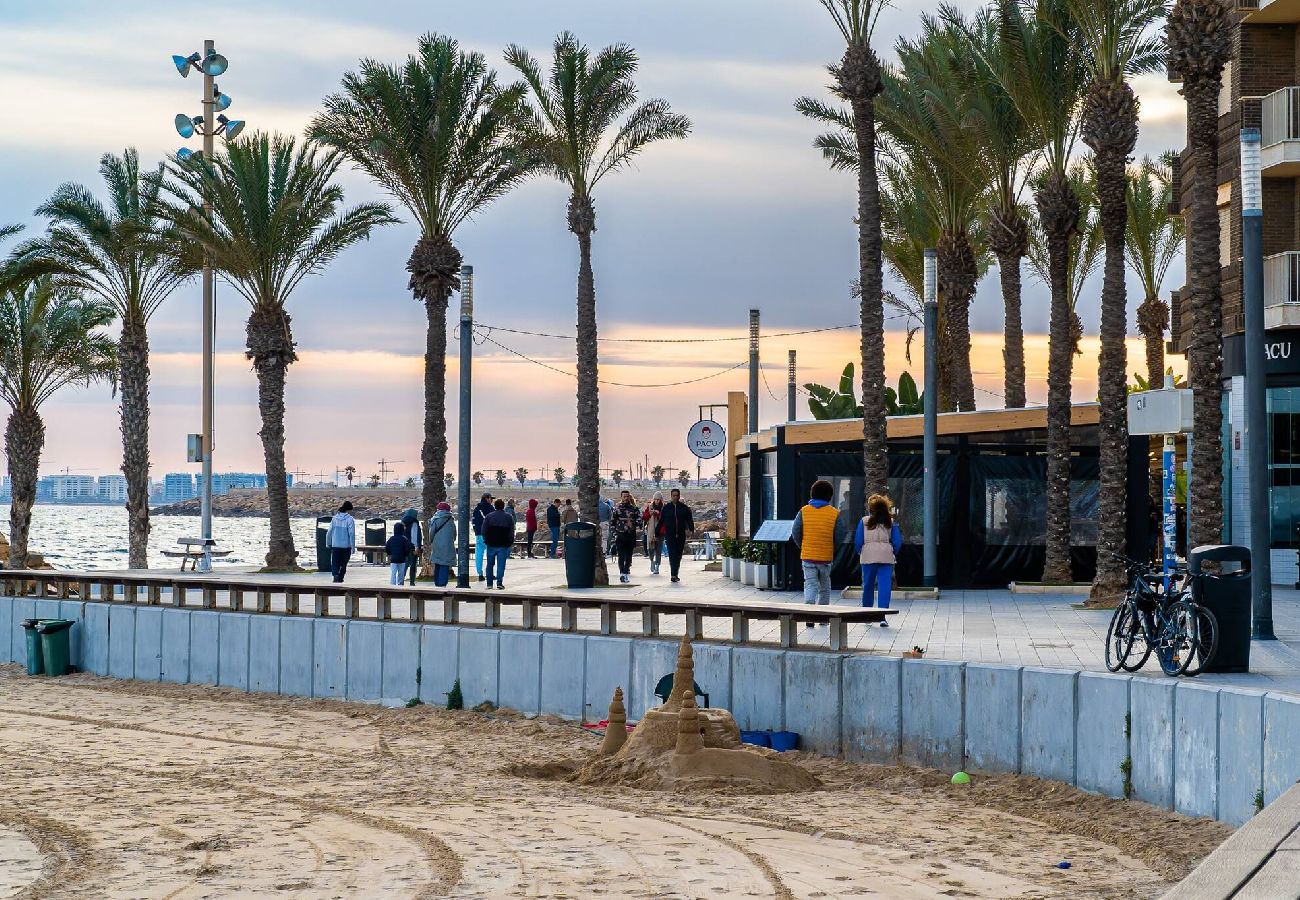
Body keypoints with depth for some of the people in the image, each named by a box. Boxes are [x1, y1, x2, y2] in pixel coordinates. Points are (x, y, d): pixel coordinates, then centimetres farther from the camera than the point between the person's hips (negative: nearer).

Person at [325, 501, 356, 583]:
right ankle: (340, 578, 16)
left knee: (335, 563, 2)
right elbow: (351, 533, -13)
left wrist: (328, 543, 19)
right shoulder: (350, 519, -10)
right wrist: (353, 546, -8)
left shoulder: (335, 518, 2)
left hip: (335, 545, 2)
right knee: (344, 563, 13)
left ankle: (335, 575, -21)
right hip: (346, 545, -2)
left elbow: (329, 532, 6)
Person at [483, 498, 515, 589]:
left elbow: (484, 531, 1)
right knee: (501, 565, -1)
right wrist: (511, 543, 10)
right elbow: (511, 532, 2)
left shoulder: (488, 516, 1)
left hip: (491, 544, 1)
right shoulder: (509, 517, 2)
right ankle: (499, 583, -9)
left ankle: (489, 583, 10)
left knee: (490, 564, 10)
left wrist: (486, 540, 12)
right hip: (503, 545, -1)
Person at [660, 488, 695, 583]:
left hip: (681, 536, 2)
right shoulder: (666, 508, 4)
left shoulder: (684, 508, 5)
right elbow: (661, 521, 7)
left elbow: (690, 520, 6)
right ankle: (673, 575, -17)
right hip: (670, 535, -2)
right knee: (672, 555, -12)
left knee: (678, 556, 9)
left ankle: (675, 574, 19)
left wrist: (691, 530, -11)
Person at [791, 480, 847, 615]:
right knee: (825, 587, 15)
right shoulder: (835, 513, -4)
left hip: (807, 555, 0)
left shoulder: (803, 511, -2)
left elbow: (796, 533, -2)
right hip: (826, 557, 0)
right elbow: (841, 534, -4)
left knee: (810, 585, -3)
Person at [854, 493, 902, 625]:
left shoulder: (864, 521, 2)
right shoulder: (891, 522, 5)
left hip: (868, 556, 0)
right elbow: (897, 542, 4)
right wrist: (893, 554, 20)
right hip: (886, 557, 0)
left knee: (868, 585, 14)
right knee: (884, 586, -4)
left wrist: (859, 553, 20)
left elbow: (858, 541, 2)